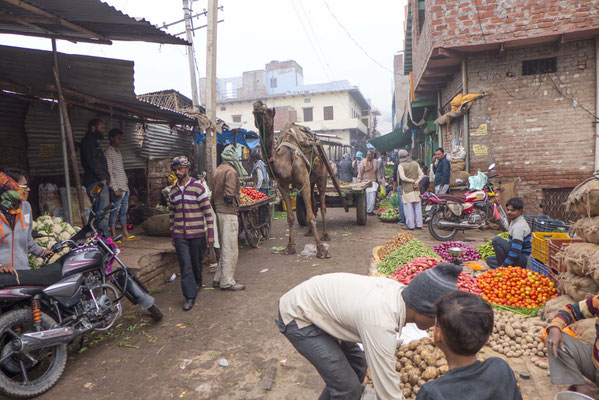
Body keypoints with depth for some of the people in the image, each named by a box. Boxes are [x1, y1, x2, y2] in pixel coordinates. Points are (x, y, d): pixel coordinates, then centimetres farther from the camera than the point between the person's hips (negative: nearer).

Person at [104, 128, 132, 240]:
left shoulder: (118, 152, 19)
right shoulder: (108, 152, -9)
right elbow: (109, 172, -15)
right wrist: (115, 188, -18)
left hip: (125, 187, 9)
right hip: (118, 188, -9)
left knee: (124, 211, 12)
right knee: (115, 211, -5)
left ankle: (125, 233, 20)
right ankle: (114, 236, -1)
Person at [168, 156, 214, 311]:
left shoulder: (198, 187, -6)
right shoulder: (173, 190, 9)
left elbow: (208, 211, -6)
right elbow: (171, 213, 16)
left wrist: (210, 233, -9)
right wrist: (172, 234, 16)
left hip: (197, 234, -2)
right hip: (180, 235, 3)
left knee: (196, 263, 10)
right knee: (185, 264, -4)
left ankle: (197, 285, 36)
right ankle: (189, 296, 3)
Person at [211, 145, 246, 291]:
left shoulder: (218, 170, 16)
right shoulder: (231, 171, -13)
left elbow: (214, 193, 14)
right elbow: (229, 195, -20)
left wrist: (216, 207, 14)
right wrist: (233, 201, -2)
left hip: (219, 212, 9)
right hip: (228, 213, -9)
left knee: (224, 248, 17)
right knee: (230, 249, -2)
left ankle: (219, 279, 23)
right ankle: (227, 282, 5)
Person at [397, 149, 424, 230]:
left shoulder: (401, 165, -9)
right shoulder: (415, 163, 6)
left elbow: (403, 177, -18)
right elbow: (421, 175, 2)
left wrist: (413, 181, -7)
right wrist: (416, 182, -6)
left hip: (406, 189, -4)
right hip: (416, 189, 5)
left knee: (408, 207, 2)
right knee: (417, 206, 11)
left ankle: (411, 225, 5)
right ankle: (419, 224, 15)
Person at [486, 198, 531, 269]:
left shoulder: (519, 226, -23)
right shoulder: (514, 221, 9)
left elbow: (515, 252, -29)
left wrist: (503, 266, -25)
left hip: (524, 260, -10)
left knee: (496, 240, -25)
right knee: (489, 260, 14)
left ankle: (502, 267, -17)